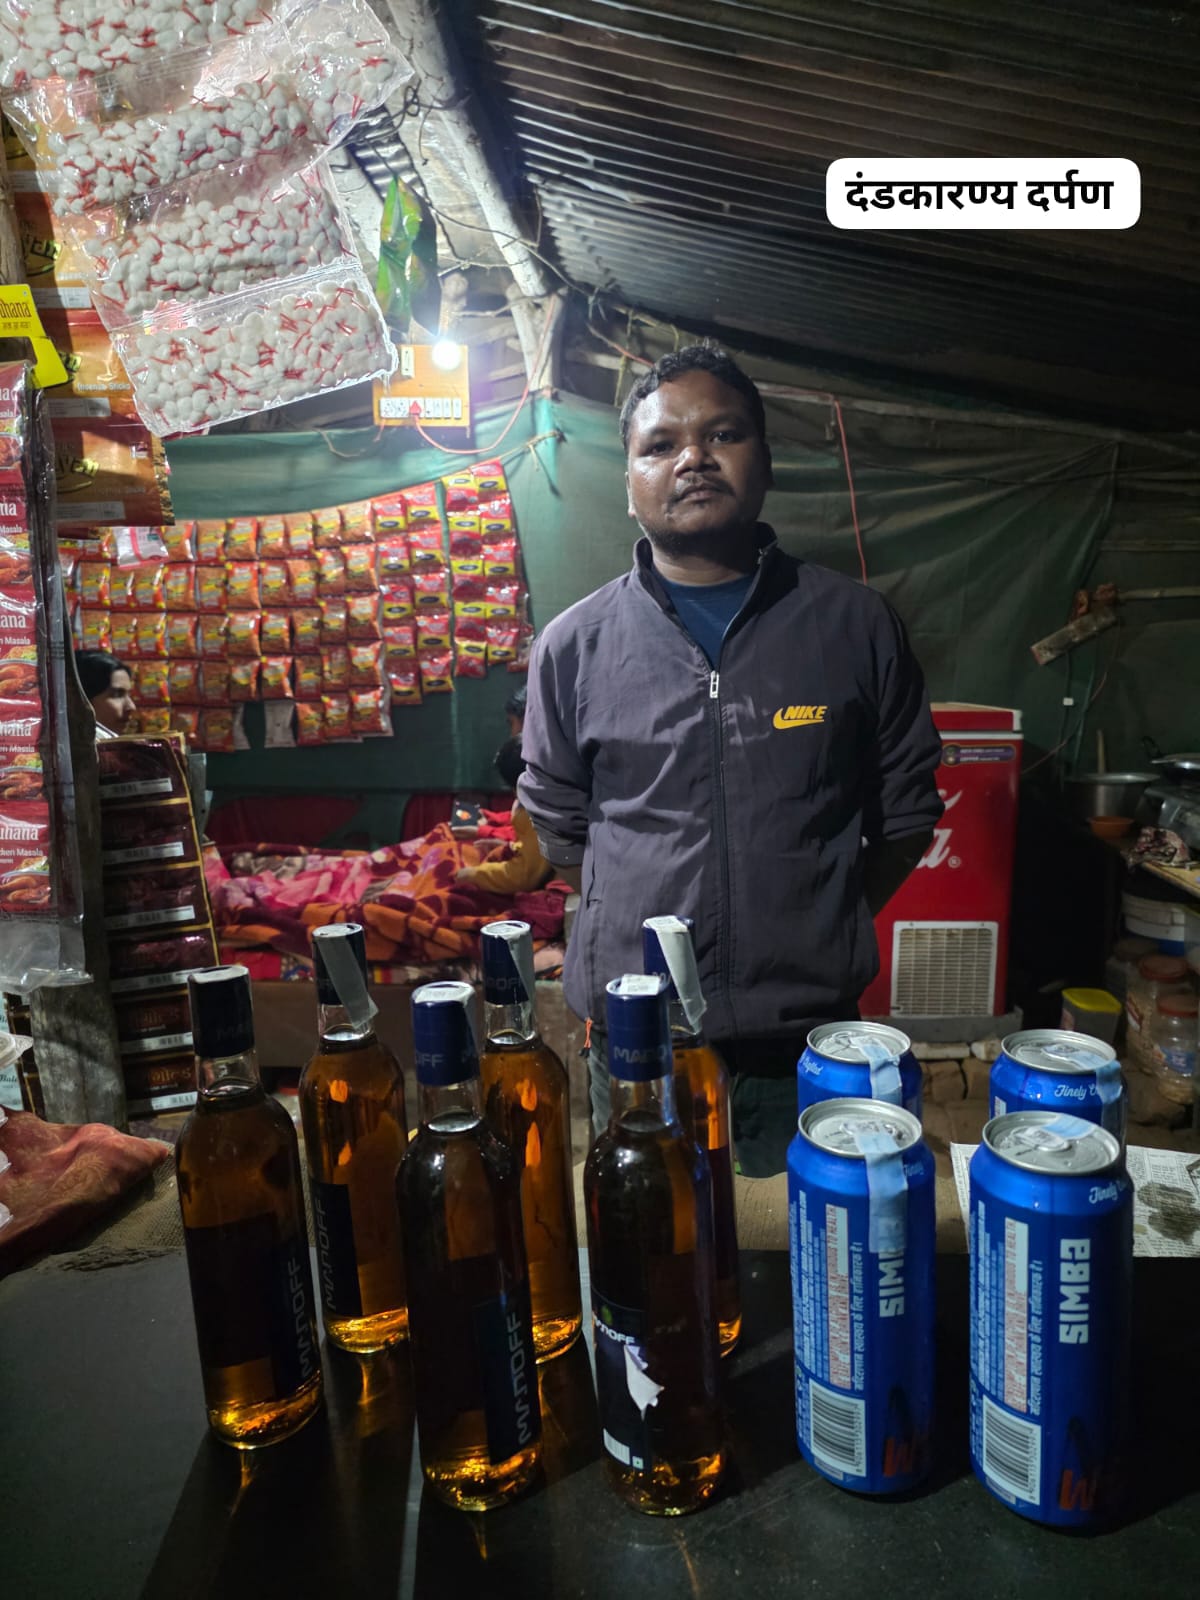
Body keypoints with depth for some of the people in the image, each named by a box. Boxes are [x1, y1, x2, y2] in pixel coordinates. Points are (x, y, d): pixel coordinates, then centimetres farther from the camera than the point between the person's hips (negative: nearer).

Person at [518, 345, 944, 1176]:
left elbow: (907, 812, 7)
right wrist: (646, 931, 7)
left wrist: (818, 934, 4)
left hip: (811, 1041, 0)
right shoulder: (573, 646, 0)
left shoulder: (856, 624, -1)